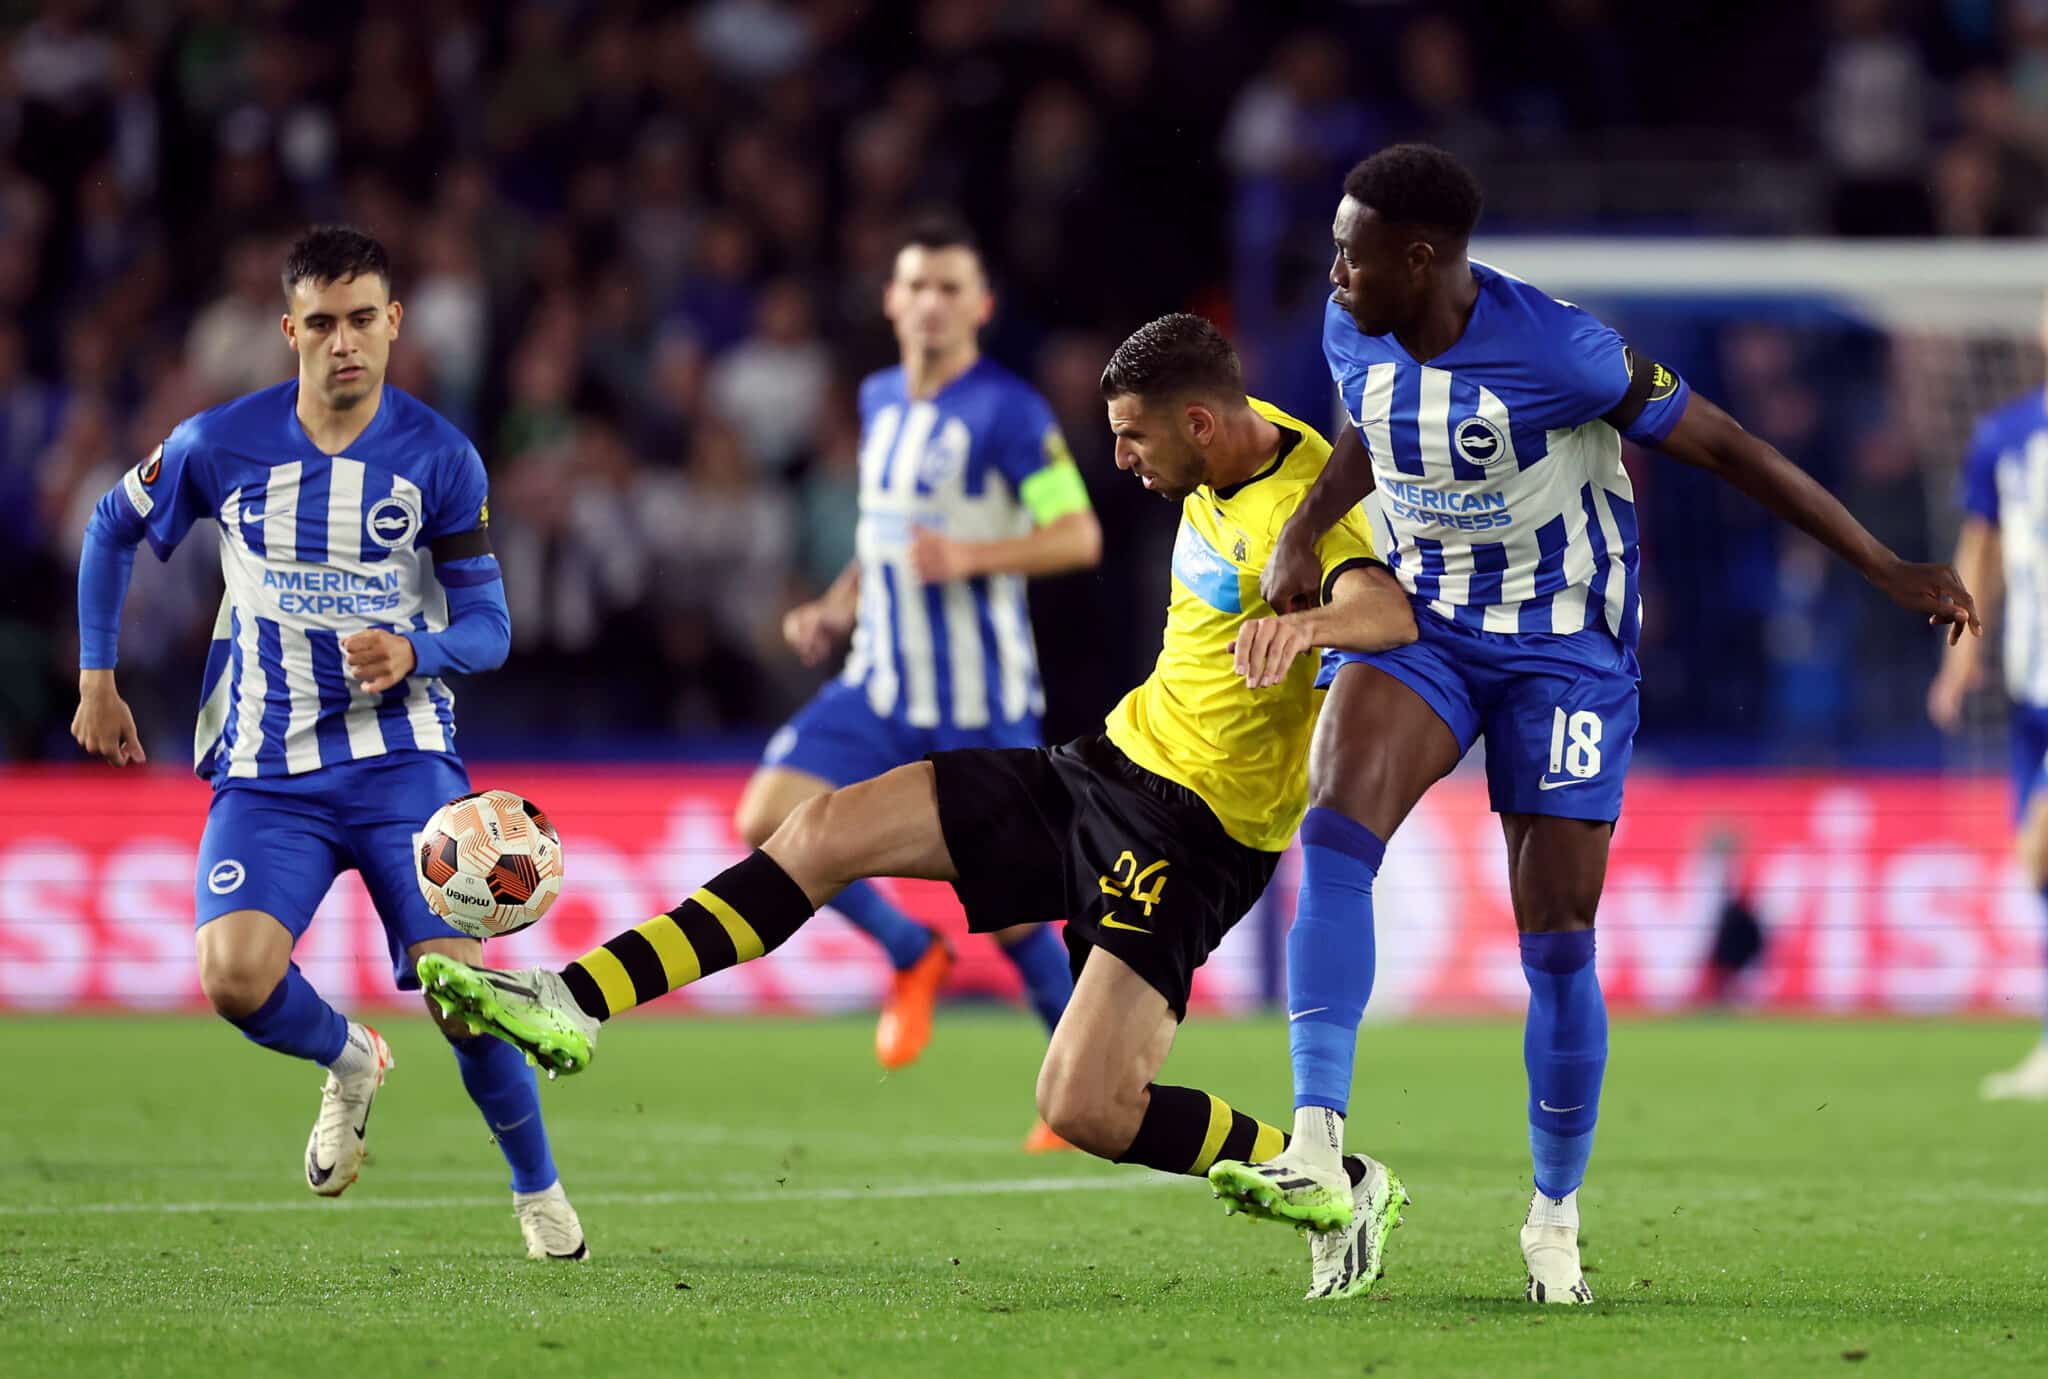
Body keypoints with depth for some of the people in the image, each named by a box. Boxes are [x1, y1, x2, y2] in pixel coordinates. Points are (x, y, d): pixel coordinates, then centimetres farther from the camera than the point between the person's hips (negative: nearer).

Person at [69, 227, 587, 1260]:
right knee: (235, 978, -22)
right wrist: (96, 679, 13)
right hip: (267, 773, 1)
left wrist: (411, 652, -22)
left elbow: (488, 626, 0)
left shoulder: (439, 458, -4)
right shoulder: (219, 446, -2)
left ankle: (538, 1191, 11)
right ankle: (349, 1064, 14)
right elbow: (113, 531, 16)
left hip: (403, 758, -1)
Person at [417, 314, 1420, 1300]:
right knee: (828, 829, 2)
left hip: (1191, 833, -9)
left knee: (1084, 1108, -19)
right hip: (1116, 757, 9)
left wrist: (1307, 621, -64)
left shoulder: (1301, 507, -23)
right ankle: (576, 1004, 5)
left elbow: (1391, 611, -45)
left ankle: (1343, 1186, 2)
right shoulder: (1233, 445, 3)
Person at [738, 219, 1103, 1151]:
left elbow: (1079, 537, -16)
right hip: (881, 685, 6)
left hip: (980, 703, -6)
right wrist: (836, 609, 10)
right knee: (769, 823, -11)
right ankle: (912, 957, 11)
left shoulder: (1006, 411, -12)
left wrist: (971, 556, -29)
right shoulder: (880, 400, 11)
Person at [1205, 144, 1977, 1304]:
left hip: (1564, 646, -4)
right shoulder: (1354, 332, -7)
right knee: (1335, 834, -24)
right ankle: (1317, 1155, -30)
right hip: (1420, 619, 4)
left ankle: (1557, 1217, 18)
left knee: (1558, 946, -3)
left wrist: (1886, 569, -13)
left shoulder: (1557, 355, -25)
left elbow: (1722, 447, -17)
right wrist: (1303, 532, 0)